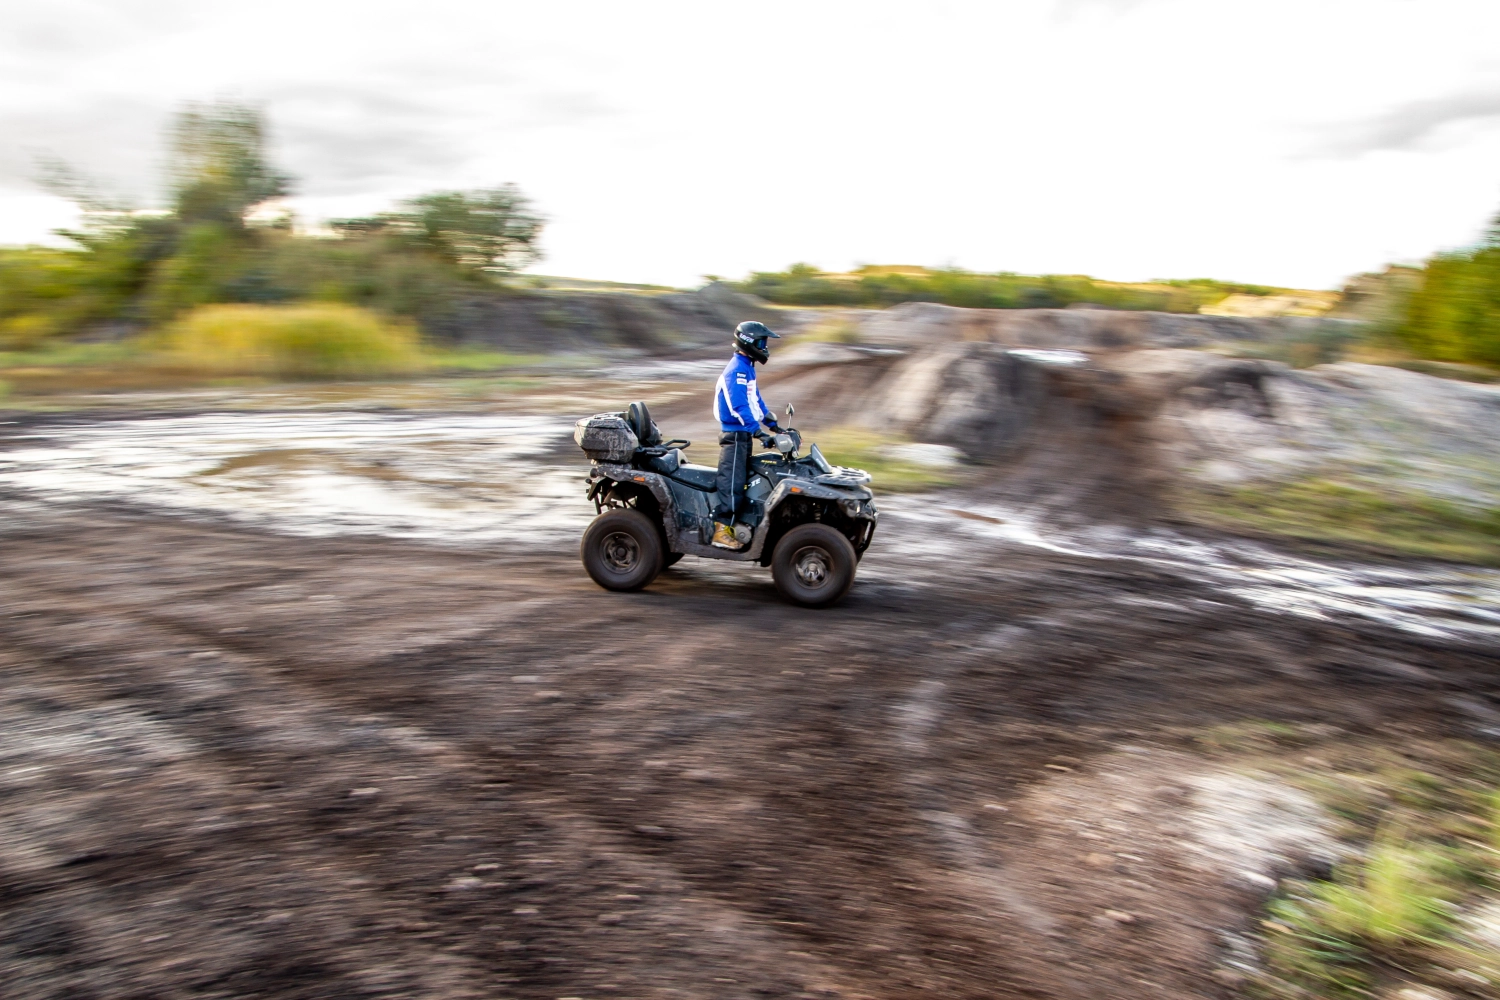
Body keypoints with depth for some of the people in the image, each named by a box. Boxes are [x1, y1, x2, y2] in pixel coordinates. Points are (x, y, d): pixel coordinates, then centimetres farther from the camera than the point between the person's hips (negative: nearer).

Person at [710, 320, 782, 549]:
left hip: (744, 434, 10)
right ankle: (721, 530, -12)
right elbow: (739, 406, -25)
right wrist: (758, 431, -30)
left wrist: (773, 425, 20)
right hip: (735, 434, -10)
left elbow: (755, 400, 23)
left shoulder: (747, 368, 16)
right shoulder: (736, 370, -16)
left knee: (745, 480, 11)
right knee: (733, 483, -12)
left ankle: (740, 525, 16)